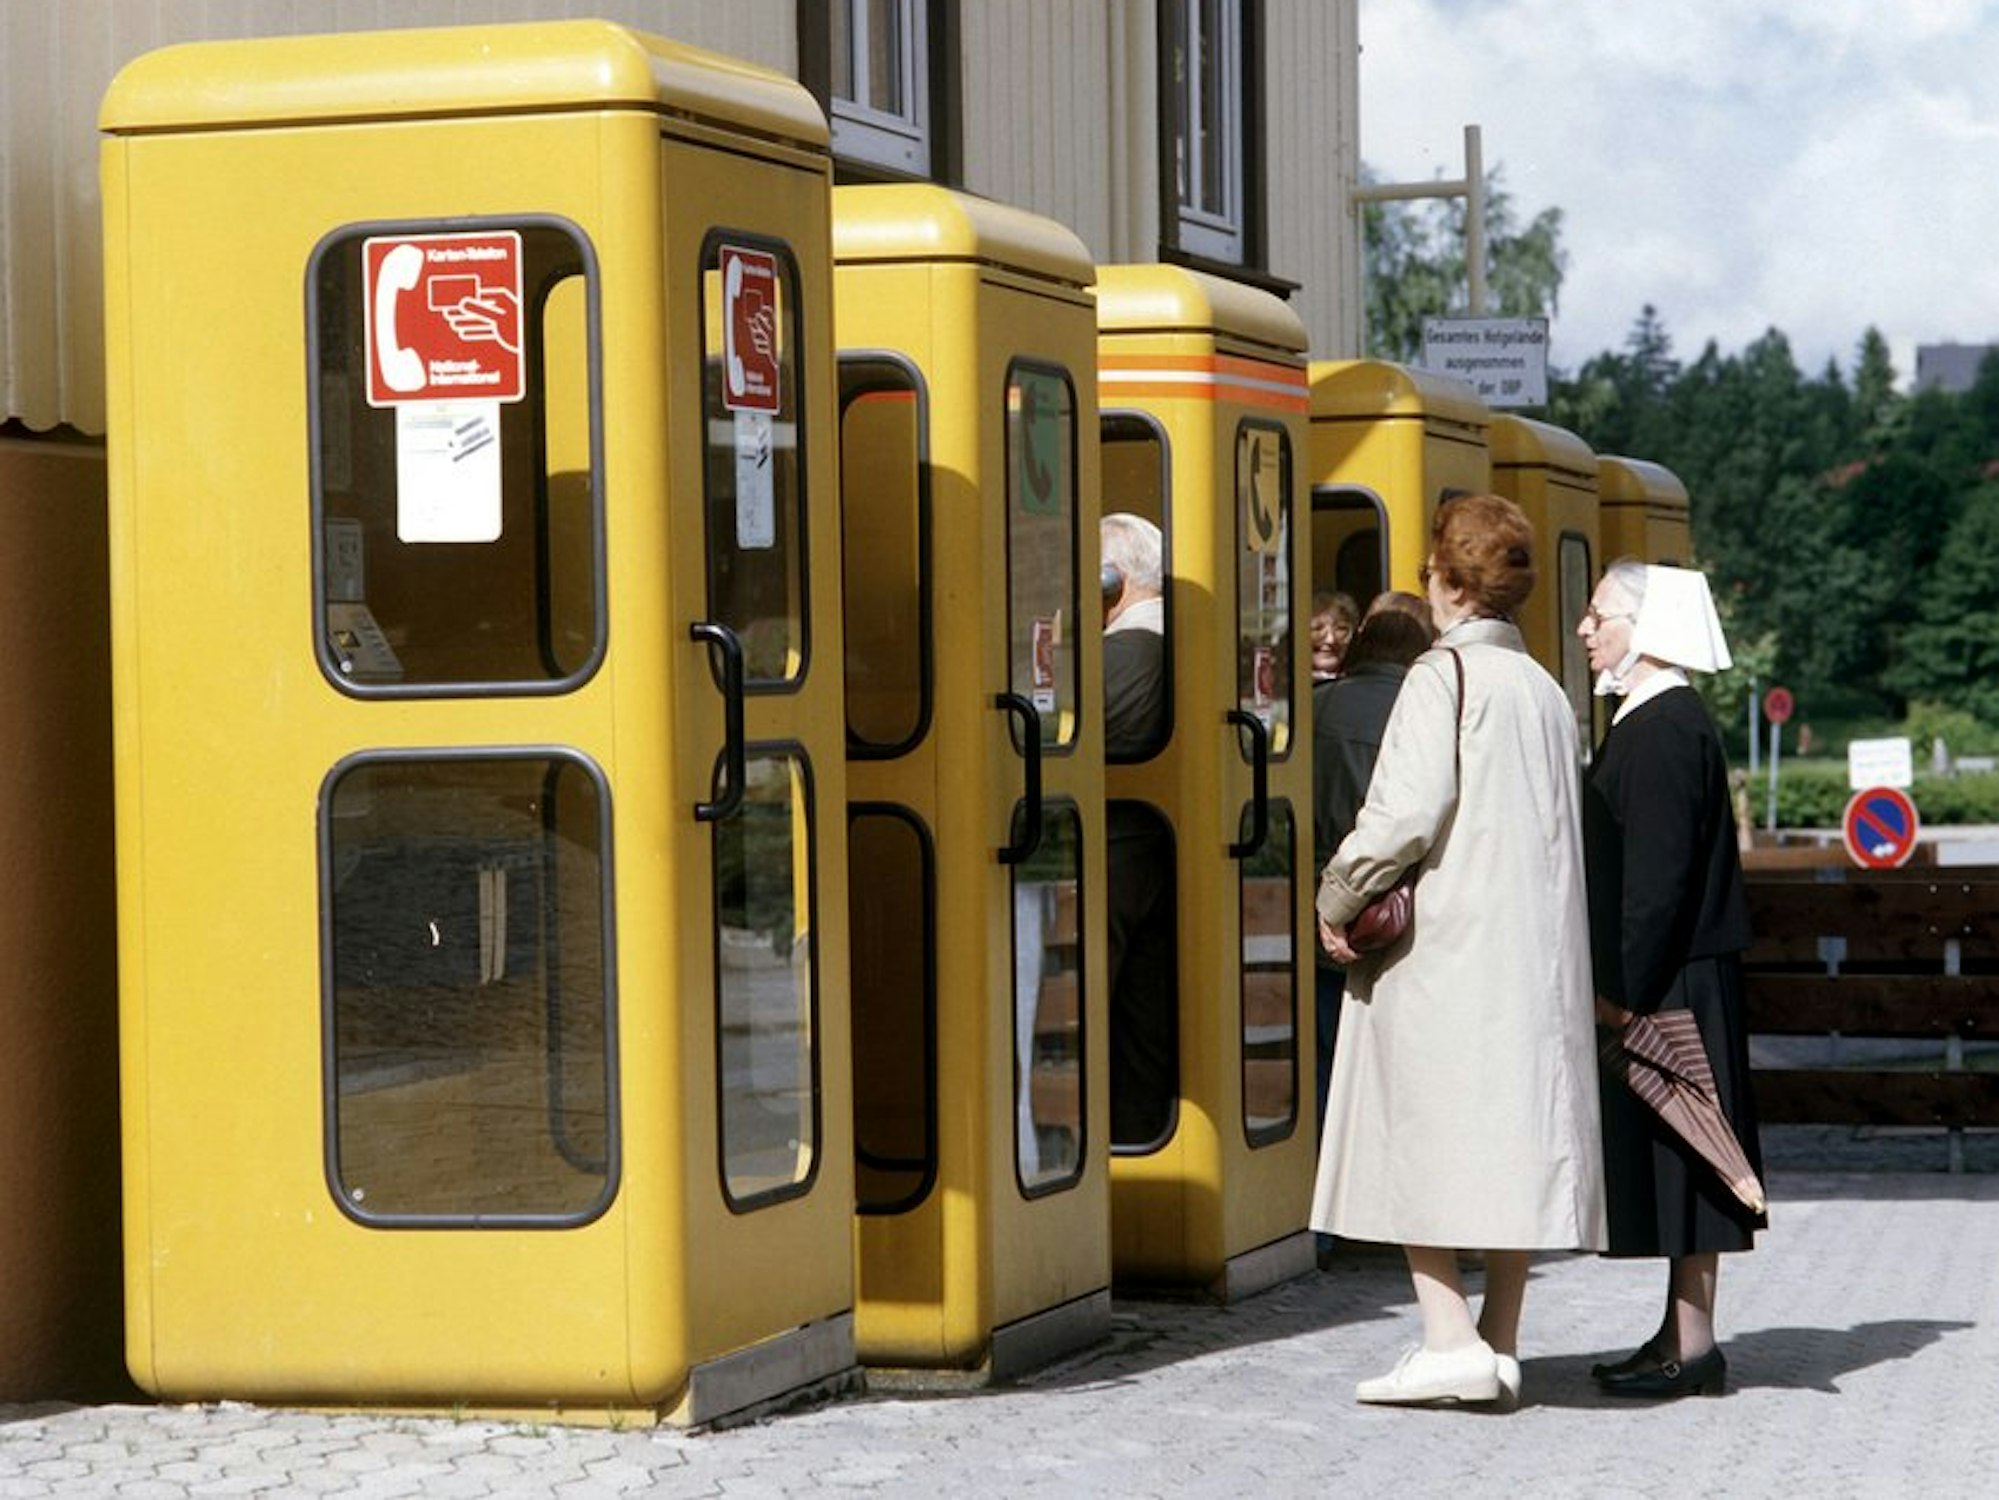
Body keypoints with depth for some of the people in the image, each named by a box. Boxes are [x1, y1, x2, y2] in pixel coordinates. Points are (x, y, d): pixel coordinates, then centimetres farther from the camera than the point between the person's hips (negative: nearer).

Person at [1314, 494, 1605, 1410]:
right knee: (1515, 1135, 8)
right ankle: (1499, 1344, 9)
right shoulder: (1545, 690, 15)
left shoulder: (1444, 674, -8)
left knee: (1418, 1133, -3)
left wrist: (1338, 896, -7)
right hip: (1536, 950, 7)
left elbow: (1410, 807, -18)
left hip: (1444, 945, -7)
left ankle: (1449, 1341, -12)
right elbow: (1558, 831, 15)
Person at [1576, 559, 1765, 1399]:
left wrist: (1624, 988, -19)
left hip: (1669, 983, -10)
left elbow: (1658, 877, -20)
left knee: (1675, 1157, -6)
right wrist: (1619, 981, 18)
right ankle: (1682, 1335, 17)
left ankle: (1692, 1345, -2)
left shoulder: (1663, 728, -16)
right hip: (1663, 982, 10)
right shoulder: (1657, 719, 15)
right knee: (1670, 1161, 12)